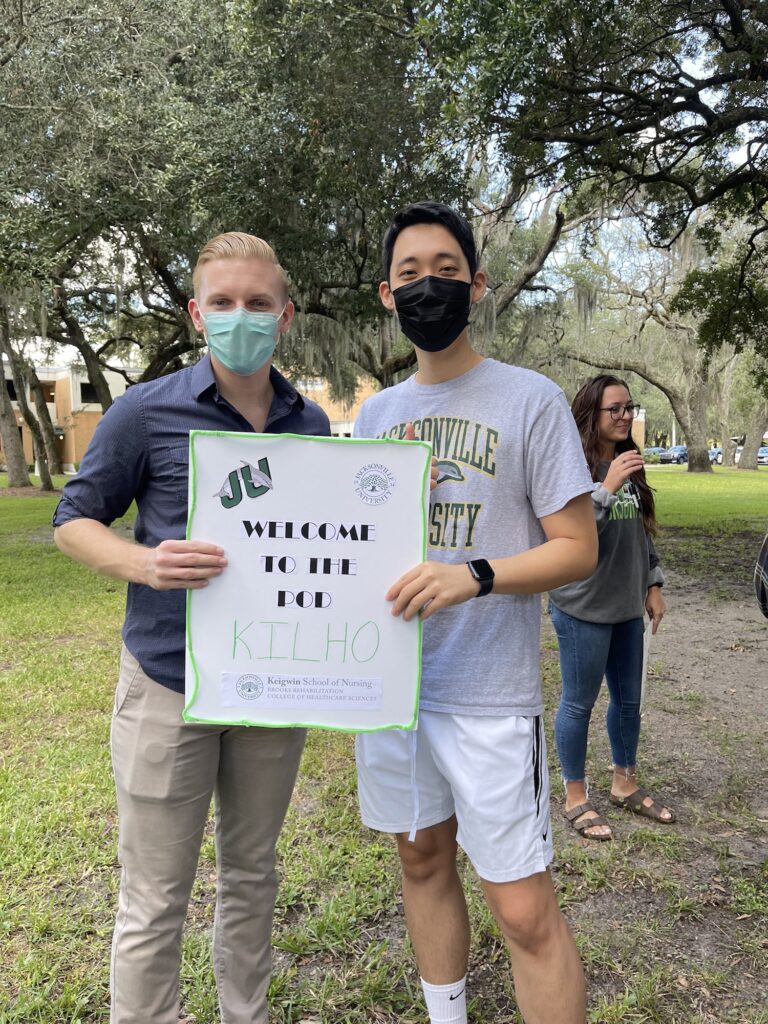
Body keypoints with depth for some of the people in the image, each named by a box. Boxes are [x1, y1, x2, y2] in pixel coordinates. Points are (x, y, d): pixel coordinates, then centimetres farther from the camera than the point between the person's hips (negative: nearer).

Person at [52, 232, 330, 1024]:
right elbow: (74, 520, -1)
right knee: (155, 901, 9)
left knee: (252, 874, 21)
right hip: (171, 682, -4)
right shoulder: (147, 412, -8)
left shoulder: (312, 424, 3)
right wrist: (145, 564, -21)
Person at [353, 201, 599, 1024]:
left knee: (526, 913, -1)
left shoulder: (531, 401, -5)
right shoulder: (374, 413, 9)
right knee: (422, 858, 20)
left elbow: (578, 549, -7)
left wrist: (477, 576, -24)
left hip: (489, 694, -5)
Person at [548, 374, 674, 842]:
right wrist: (608, 487, -28)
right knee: (579, 703, 7)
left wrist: (653, 585, 13)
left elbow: (643, 532, 16)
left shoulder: (629, 465, 7)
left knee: (629, 699, 18)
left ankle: (626, 784, 38)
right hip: (583, 609, -7)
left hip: (627, 606, 8)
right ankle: (576, 798, 23)